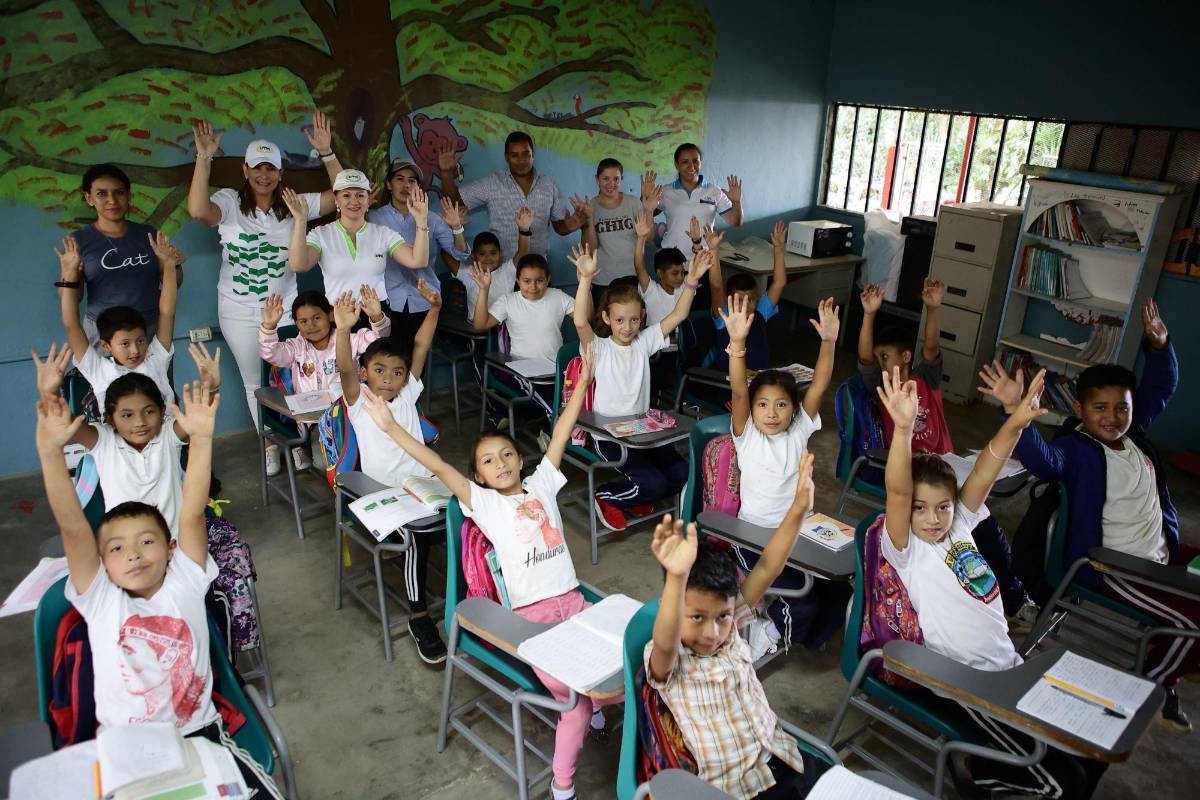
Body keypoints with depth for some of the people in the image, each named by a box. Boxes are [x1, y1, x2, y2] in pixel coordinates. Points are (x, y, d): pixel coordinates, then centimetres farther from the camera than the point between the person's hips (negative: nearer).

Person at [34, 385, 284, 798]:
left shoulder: (184, 584, 0)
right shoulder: (100, 599, 0)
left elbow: (191, 516, -11)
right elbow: (72, 527, -12)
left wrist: (201, 439, -21)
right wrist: (50, 452, -23)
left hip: (200, 734, 0)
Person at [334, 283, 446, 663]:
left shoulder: (408, 394, 9)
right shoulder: (360, 402, 0)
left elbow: (420, 346, 4)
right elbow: (345, 368, -19)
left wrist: (434, 308, -6)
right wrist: (343, 329, -36)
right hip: (384, 494, -4)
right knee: (418, 533, -29)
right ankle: (418, 617, -15)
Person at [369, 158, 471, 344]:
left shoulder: (432, 220, 7)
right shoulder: (375, 218, 4)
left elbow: (460, 255, 1)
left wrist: (456, 228, -17)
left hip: (425, 303, 1)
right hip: (390, 303, -1)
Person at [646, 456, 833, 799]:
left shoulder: (731, 629, 1)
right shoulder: (666, 663, -13)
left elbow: (766, 570, -6)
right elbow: (666, 642, -37)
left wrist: (798, 509, -16)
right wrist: (677, 577, -54)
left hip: (787, 761, 6)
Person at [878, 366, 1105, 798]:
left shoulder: (960, 527, 6)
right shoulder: (905, 549, -12)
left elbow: (981, 476, -6)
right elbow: (897, 491, -29)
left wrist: (1015, 424, -21)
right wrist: (903, 429, -45)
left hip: (1010, 666, 7)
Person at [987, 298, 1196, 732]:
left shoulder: (1133, 433, 2)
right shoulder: (1076, 450, -20)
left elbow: (1160, 387, 12)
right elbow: (1041, 457, -43)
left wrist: (1159, 345, -6)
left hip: (1163, 552, 9)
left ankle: (1164, 672, 27)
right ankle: (1152, 685, 10)